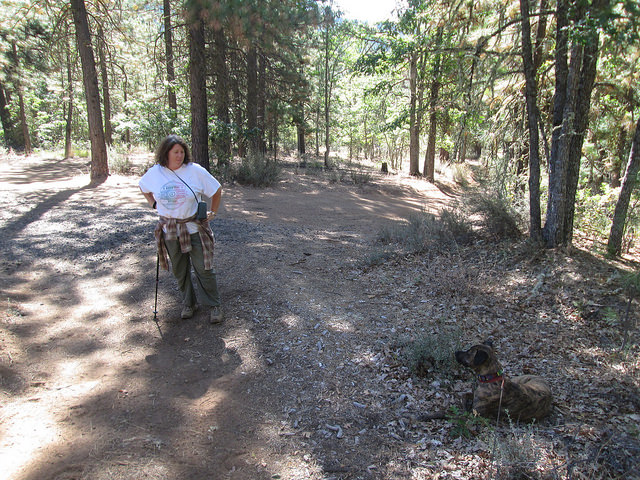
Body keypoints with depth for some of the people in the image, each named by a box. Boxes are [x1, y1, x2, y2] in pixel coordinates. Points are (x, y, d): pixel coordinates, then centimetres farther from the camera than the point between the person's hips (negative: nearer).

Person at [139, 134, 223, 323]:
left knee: (204, 269, 0)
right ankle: (188, 303, 32)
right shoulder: (154, 172, -1)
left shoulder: (195, 171, -10)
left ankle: (213, 306, 15)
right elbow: (143, 187, 21)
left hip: (194, 228, -3)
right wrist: (154, 204, 10)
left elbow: (216, 190, 2)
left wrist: (213, 212, 2)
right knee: (180, 271, 13)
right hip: (170, 230, 3)